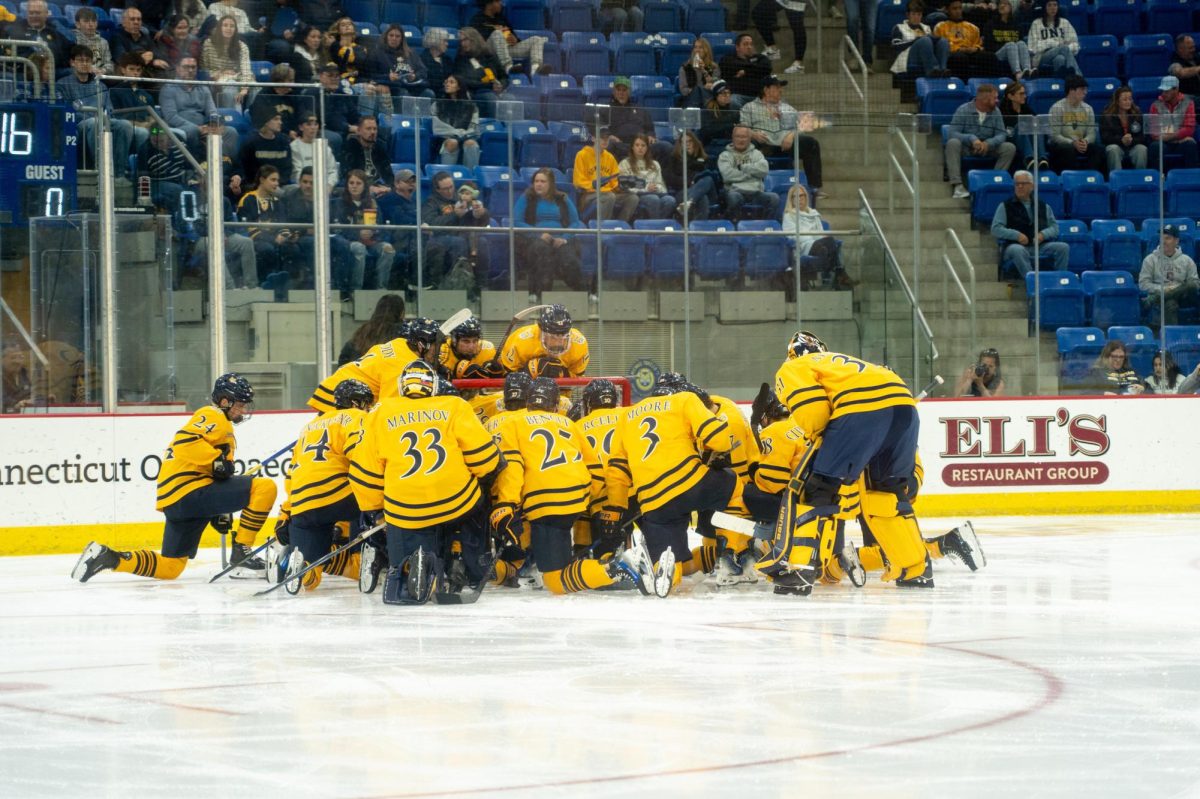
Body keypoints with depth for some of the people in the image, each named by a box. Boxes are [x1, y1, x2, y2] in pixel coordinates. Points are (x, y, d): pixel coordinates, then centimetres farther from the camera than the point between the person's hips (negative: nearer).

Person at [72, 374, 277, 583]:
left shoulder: (222, 425, 30)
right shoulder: (213, 416, -1)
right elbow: (185, 440, -20)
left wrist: (219, 511, 27)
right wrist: (217, 459, -23)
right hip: (190, 491, -10)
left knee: (169, 567, 14)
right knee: (265, 487, -14)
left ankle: (106, 557, 6)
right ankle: (241, 555, -11)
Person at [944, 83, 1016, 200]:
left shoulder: (995, 112, -1)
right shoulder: (963, 110, -12)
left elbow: (1001, 134, -8)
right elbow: (953, 133, -20)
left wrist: (988, 143, -30)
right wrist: (972, 139, -37)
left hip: (987, 148, 3)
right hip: (966, 147, -3)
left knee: (1010, 148, -19)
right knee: (952, 143, -35)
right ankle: (957, 185, -40)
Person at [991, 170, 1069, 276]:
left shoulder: (1043, 206, 20)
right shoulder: (1005, 206, 11)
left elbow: (1054, 227, 17)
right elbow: (996, 229, 3)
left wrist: (1043, 234, -6)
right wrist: (1016, 235, -12)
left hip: (1041, 245, 3)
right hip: (1016, 245, -3)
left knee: (1063, 248, -22)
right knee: (1017, 250, -39)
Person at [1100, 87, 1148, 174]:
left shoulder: (1137, 114, 6)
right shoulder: (1106, 115, 0)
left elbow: (1142, 137, 1)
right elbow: (1105, 138, -9)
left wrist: (1131, 141, -23)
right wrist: (1121, 140, -27)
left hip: (1133, 146, 2)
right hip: (1116, 145, -2)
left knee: (1142, 149, -31)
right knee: (1113, 149, -36)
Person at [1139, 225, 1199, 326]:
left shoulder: (1187, 260, 13)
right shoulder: (1150, 260, 8)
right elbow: (1143, 284, 2)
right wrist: (1163, 289, -13)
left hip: (1180, 295, 3)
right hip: (1159, 294, -3)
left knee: (1191, 285, -34)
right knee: (1170, 304, -40)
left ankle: (1152, 300, -37)